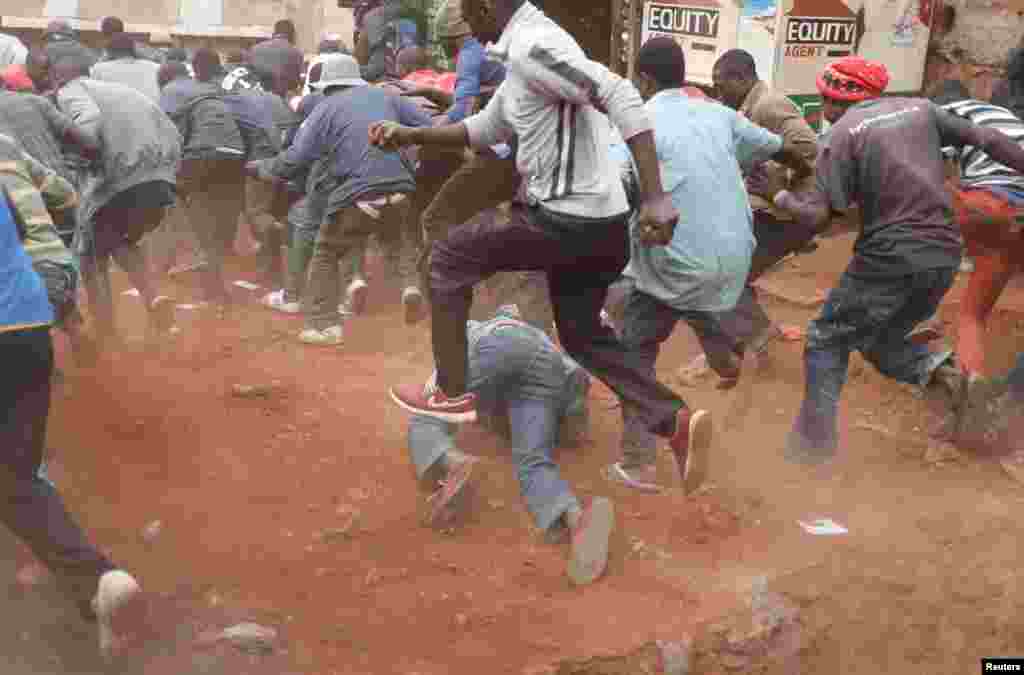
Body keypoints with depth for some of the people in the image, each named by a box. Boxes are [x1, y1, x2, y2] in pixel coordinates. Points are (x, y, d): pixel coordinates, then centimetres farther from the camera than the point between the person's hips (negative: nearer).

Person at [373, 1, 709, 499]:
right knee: (582, 335, 21)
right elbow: (483, 129, 30)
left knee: (449, 258, 6)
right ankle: (676, 421, 13)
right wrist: (411, 135, 25)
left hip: (568, 220, -10)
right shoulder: (524, 50, 17)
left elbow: (621, 98, -27)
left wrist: (655, 198, -34)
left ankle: (451, 394, 15)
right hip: (593, 222, 10)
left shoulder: (532, 46, -16)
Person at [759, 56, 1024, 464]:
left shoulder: (843, 133, -6)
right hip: (944, 256, 6)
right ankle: (934, 368, -4)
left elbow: (818, 216, -11)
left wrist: (778, 195, 4)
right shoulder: (920, 108, 10)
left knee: (826, 341, 9)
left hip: (890, 258, -6)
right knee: (877, 340, 24)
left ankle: (813, 447, 4)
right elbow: (985, 139, 11)